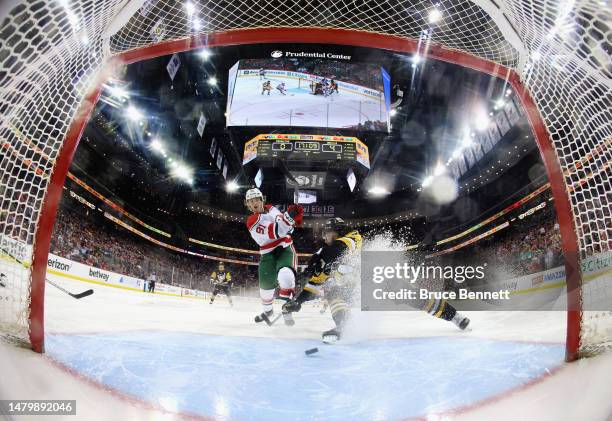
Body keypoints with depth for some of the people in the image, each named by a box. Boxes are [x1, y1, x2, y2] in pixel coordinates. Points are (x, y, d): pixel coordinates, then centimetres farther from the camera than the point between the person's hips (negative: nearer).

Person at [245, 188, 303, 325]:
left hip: (285, 248, 1)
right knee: (266, 283, 0)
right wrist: (288, 217, -38)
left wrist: (295, 219, -13)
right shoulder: (252, 221, -12)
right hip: (268, 253, -1)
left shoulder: (271, 209, 5)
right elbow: (273, 232, -26)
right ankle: (267, 310, 33)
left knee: (285, 275, -27)